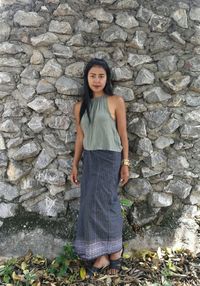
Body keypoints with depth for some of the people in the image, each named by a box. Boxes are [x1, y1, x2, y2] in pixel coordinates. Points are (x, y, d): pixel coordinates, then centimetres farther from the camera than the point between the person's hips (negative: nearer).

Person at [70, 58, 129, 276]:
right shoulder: (80, 106, 8)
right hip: (89, 159, 5)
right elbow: (80, 137, 11)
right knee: (91, 204, 6)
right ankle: (103, 253, 20)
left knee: (102, 203, -4)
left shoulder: (116, 102, -5)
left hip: (110, 158, -5)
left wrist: (125, 163, -4)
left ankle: (111, 252, 17)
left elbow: (123, 134, -3)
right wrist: (75, 164, 11)